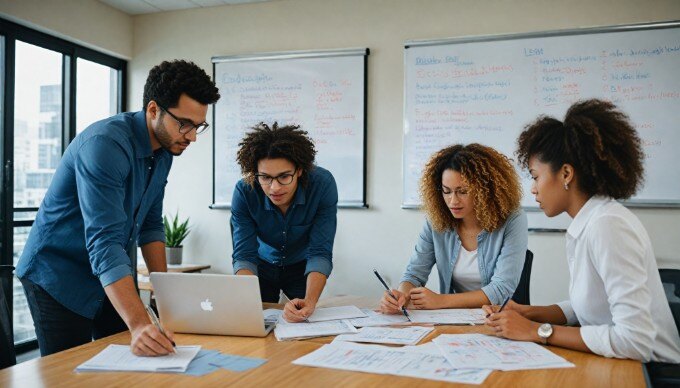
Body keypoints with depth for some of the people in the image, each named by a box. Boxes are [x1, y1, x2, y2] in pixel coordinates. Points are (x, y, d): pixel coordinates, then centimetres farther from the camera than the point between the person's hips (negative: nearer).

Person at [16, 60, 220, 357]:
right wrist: (138, 323, -45)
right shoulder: (105, 145, -29)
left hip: (115, 276, 7)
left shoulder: (164, 150, -3)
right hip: (59, 277, -7)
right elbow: (104, 243, -37)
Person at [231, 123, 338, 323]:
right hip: (263, 264, 1)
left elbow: (320, 253, -31)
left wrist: (310, 302, -48)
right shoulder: (244, 192, -28)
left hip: (302, 266, 0)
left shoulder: (323, 184, -31)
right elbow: (244, 255, -26)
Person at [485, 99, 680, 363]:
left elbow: (635, 341, -27)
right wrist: (528, 313, -1)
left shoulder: (608, 225, -22)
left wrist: (537, 331, -21)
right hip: (613, 362, 7)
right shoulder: (585, 225, 5)